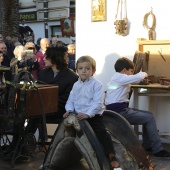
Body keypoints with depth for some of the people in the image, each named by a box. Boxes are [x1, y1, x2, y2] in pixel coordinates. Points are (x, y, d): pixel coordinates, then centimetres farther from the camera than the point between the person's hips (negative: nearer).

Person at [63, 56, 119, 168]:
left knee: (101, 132, -22)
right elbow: (71, 100, 13)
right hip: (78, 116, 6)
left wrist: (87, 114, -29)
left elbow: (98, 103, -18)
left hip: (94, 116, -6)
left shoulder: (97, 85, -8)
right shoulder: (76, 85, 13)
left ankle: (112, 158, -22)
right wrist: (69, 110, -9)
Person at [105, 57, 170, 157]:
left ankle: (147, 145, 19)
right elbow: (137, 78, -22)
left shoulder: (117, 78, 20)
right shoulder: (119, 77, -12)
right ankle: (158, 150, -8)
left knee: (149, 115, 13)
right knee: (149, 118, -12)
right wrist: (143, 74, -1)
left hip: (122, 110, 11)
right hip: (119, 112, -11)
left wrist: (141, 76, 13)